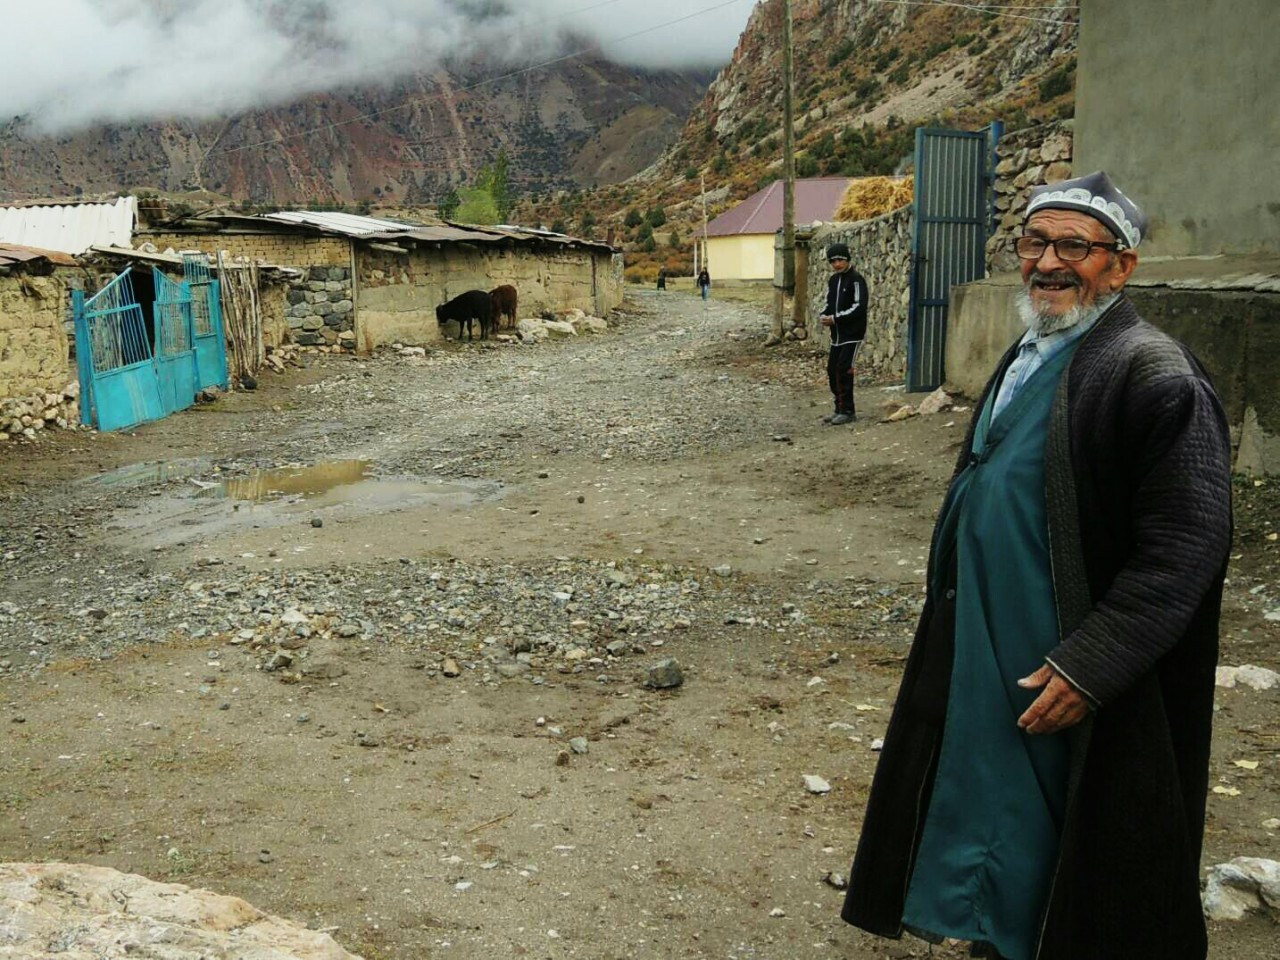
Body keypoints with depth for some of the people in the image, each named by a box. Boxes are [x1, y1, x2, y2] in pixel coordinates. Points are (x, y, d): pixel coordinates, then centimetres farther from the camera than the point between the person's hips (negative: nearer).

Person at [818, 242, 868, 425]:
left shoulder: (856, 280, -11)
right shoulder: (832, 281, 12)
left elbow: (859, 307, -19)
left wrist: (835, 318, -21)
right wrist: (824, 316, -3)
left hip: (852, 334, -8)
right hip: (836, 335, 8)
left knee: (844, 371, -10)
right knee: (832, 371, 7)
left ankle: (848, 411, -1)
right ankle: (840, 409, 18)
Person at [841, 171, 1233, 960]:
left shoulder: (1155, 375, -19)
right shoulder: (1024, 361, 9)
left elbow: (1185, 546, -22)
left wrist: (1089, 666, -24)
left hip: (1072, 688, -8)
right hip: (985, 662, 8)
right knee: (988, 812, 21)